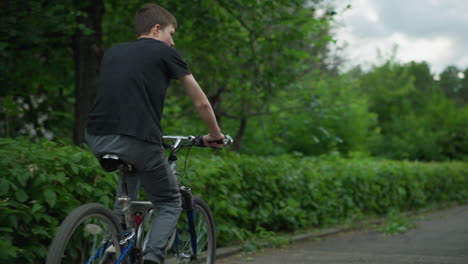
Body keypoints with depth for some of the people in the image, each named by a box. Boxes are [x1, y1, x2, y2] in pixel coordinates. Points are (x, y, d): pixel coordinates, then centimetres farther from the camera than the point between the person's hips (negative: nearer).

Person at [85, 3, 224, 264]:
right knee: (170, 203, 17)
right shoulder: (165, 52, 10)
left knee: (131, 168, 38)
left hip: (97, 139, 5)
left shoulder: (113, 52, 25)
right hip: (138, 141, -5)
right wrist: (215, 134, 33)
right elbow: (202, 102, 15)